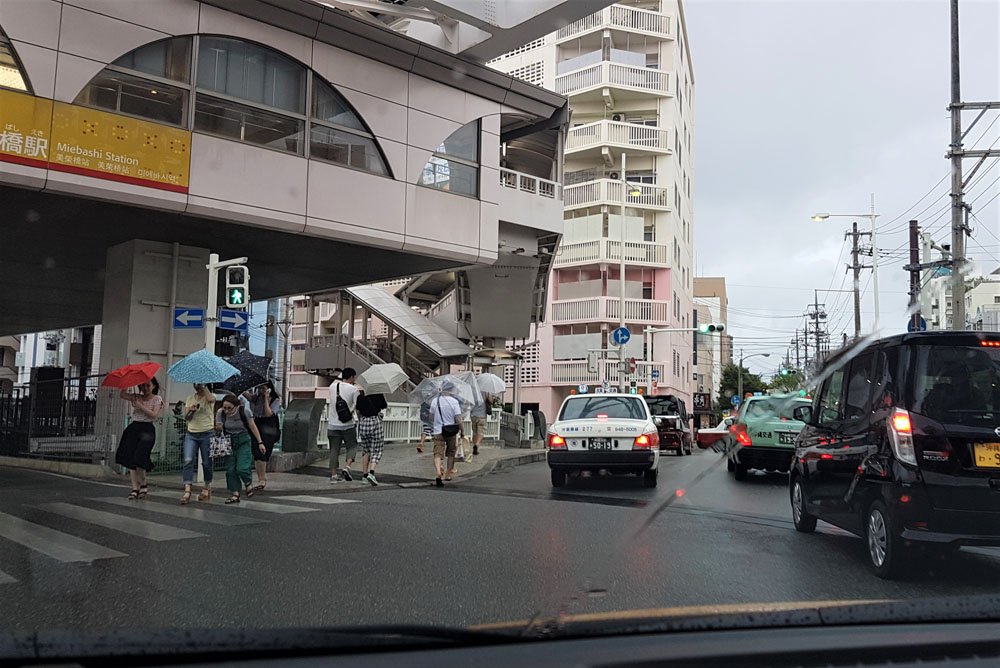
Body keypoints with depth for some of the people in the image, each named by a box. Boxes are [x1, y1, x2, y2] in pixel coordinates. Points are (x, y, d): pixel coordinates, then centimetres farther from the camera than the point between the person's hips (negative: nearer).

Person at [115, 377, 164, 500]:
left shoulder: (157, 399, 3)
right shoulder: (137, 397, 15)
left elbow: (154, 414, -9)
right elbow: (122, 395, 3)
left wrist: (140, 405, -14)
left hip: (147, 429, -5)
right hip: (133, 428, 5)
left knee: (139, 459, -15)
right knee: (130, 460, -1)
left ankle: (143, 484, 5)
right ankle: (135, 488, 2)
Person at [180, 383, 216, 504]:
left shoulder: (211, 395, 2)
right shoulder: (190, 398, 15)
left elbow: (210, 399, -25)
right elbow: (186, 417, 11)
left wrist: (204, 386, -13)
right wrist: (190, 410, -10)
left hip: (207, 434, -3)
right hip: (191, 434, 3)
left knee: (207, 463, 5)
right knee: (188, 460, -13)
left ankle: (207, 487, 23)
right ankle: (187, 491, -18)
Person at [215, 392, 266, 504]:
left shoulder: (244, 411, -15)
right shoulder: (221, 413, -9)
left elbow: (253, 427, -5)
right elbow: (218, 429, 4)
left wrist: (260, 442, -3)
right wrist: (218, 428, -22)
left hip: (243, 441, -3)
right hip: (229, 442, 3)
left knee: (242, 468, -15)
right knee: (230, 469, -1)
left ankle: (248, 485, 14)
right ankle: (235, 494, 7)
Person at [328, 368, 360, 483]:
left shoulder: (332, 387, 4)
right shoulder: (353, 389, -7)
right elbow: (358, 406, -5)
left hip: (333, 425, 4)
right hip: (348, 424, -4)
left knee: (334, 450, 8)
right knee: (352, 447, 11)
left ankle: (333, 475, 9)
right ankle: (347, 467, -9)